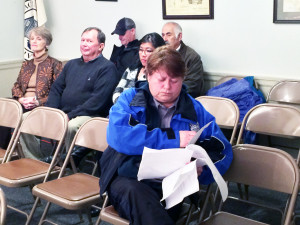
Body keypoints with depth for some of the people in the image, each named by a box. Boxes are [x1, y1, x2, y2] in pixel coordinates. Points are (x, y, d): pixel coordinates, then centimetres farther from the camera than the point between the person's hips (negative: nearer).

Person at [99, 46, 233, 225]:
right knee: (137, 193, -36)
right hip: (128, 180, -1)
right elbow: (116, 135, -11)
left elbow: (224, 151, 11)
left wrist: (201, 168, -13)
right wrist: (173, 138, -9)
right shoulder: (130, 99, 9)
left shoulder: (195, 110, 16)